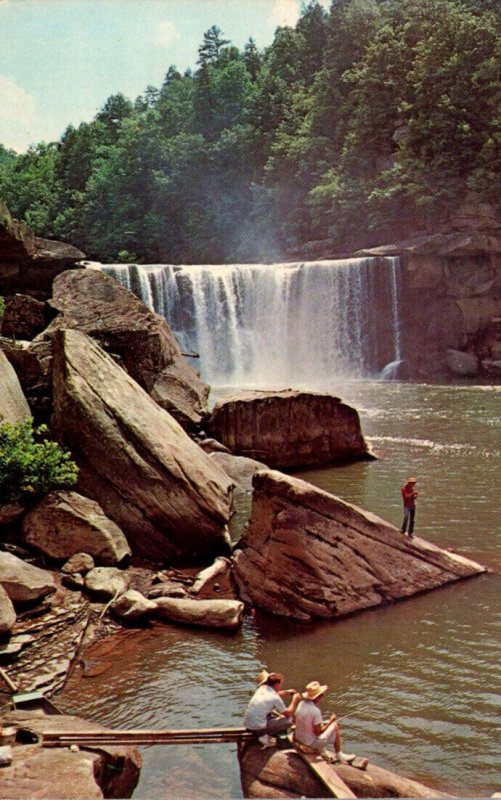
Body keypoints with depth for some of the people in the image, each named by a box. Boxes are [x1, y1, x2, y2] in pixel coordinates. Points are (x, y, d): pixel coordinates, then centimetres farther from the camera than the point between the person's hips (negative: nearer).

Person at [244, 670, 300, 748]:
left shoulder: (262, 688, 5)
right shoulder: (275, 698, -16)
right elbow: (288, 713, 0)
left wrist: (286, 692, 25)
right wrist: (294, 700, 11)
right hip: (258, 728, -8)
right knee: (289, 720, 0)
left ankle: (265, 735, 12)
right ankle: (265, 737, -3)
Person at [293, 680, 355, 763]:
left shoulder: (301, 704, -5)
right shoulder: (315, 711, -28)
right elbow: (318, 732, -21)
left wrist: (323, 723, 10)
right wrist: (331, 721, -10)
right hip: (311, 743, -7)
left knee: (323, 725, 24)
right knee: (335, 726, 7)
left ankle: (322, 751, 27)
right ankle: (339, 755, 21)